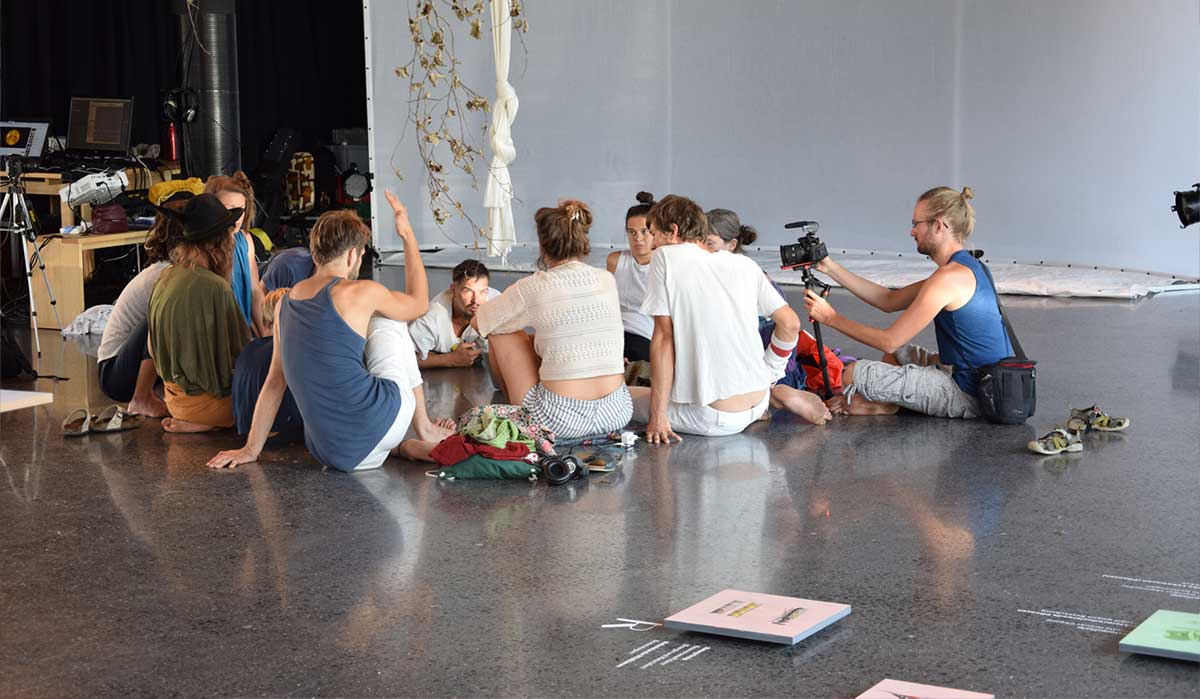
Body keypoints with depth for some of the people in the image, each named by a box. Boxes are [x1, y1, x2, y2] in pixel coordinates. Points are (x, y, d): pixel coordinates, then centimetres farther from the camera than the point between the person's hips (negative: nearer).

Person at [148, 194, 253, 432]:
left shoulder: (166, 277, 3)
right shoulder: (215, 288, -23)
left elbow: (153, 348, 12)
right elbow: (238, 350, -14)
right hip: (203, 400, -9)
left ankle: (189, 419, 10)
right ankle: (203, 423, -3)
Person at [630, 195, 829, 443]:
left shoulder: (665, 257, -5)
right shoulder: (744, 264, 8)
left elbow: (663, 337, -10)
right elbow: (790, 324, 7)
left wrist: (657, 416, -10)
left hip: (713, 418, -6)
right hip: (757, 405, 6)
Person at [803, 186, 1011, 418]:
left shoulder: (949, 277, -21)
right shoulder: (966, 267, 11)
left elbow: (889, 341, -18)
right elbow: (889, 301, 14)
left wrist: (831, 318, -7)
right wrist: (831, 268, 12)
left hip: (968, 397, -10)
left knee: (854, 374, -15)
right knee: (898, 353, 30)